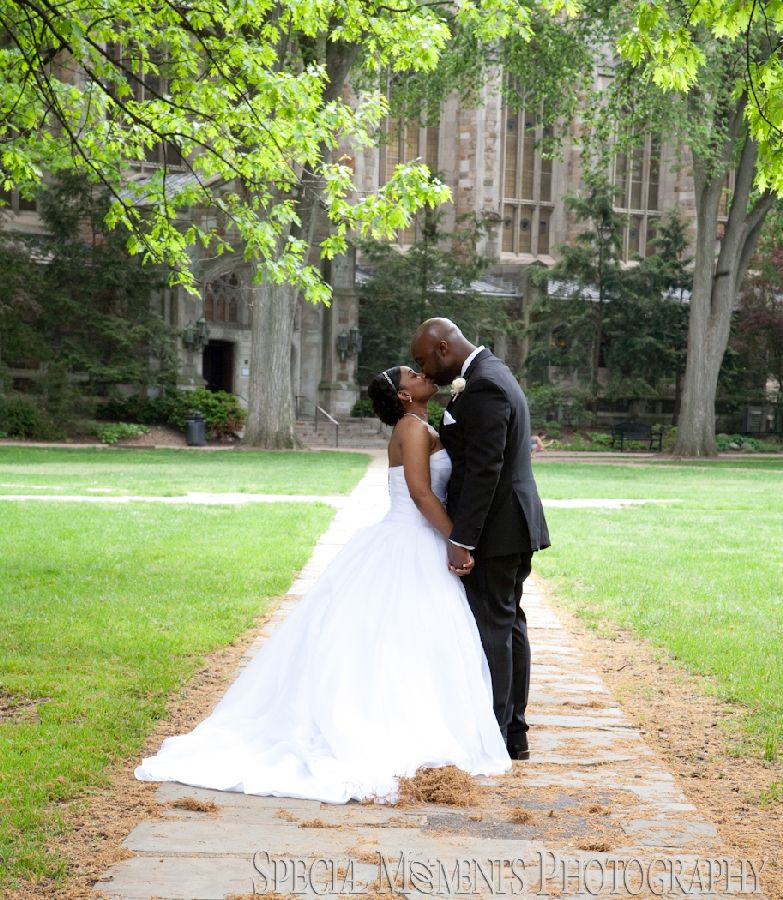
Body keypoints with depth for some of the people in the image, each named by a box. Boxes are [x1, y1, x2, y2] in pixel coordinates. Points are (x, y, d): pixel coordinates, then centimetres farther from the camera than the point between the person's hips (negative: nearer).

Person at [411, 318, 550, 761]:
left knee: (491, 630, -5)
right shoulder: (493, 374, 14)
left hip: (495, 529, -11)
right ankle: (513, 732, 21)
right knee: (509, 626, 14)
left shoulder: (483, 387, -19)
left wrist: (462, 540, -22)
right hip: (515, 525, 11)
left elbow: (483, 470, -23)